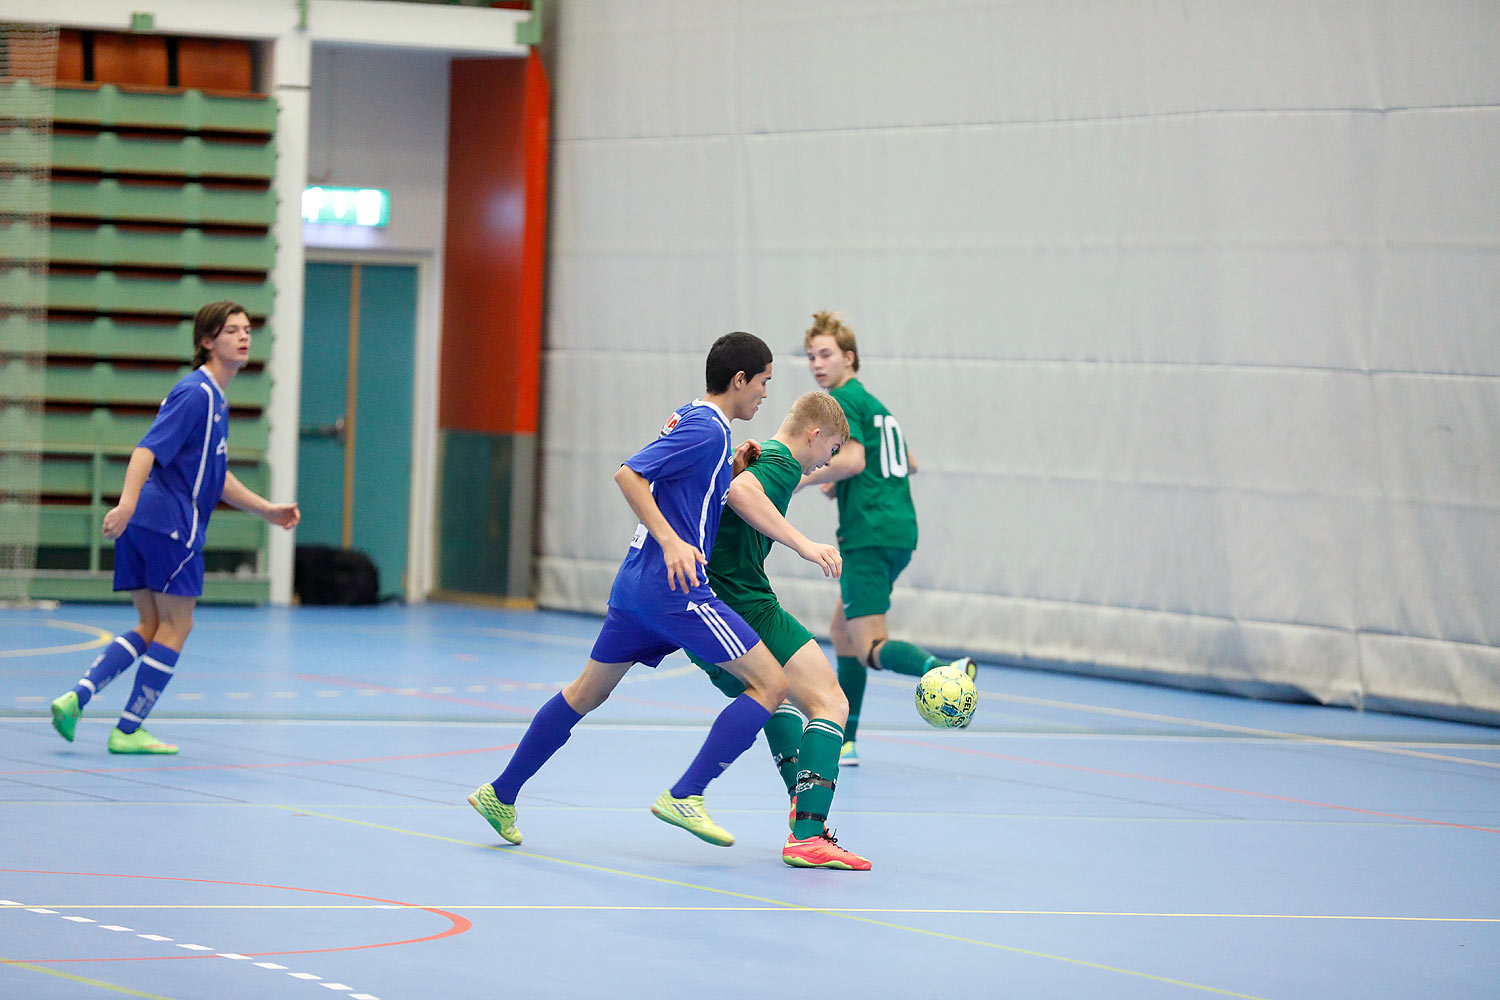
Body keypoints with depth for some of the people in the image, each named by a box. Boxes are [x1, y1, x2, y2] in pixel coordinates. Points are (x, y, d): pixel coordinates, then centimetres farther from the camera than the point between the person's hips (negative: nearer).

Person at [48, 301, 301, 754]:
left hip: (143, 524, 10)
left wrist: (266, 508, 28)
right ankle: (128, 730, 3)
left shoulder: (214, 398, 20)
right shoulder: (196, 392, -11)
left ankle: (76, 697, 0)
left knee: (151, 627, 12)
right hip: (170, 521, -10)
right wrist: (127, 502, -33)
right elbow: (148, 449, -22)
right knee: (175, 626, 0)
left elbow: (214, 475, 29)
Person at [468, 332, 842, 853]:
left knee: (587, 692, 20)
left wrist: (732, 471, 8)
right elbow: (629, 474, -20)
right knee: (770, 683, -7)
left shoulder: (692, 419, 16)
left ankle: (500, 793, 25)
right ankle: (685, 797, -12)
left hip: (637, 583, 10)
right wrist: (671, 542, -24)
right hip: (676, 591, -10)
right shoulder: (707, 430, -13)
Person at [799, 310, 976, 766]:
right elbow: (908, 463, 30)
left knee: (871, 649, -15)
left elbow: (853, 459, -20)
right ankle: (843, 742, 21)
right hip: (899, 529, 10)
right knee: (842, 630, 20)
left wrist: (800, 480, -9)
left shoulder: (842, 399, -6)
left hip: (868, 535, -10)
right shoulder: (874, 403, 22)